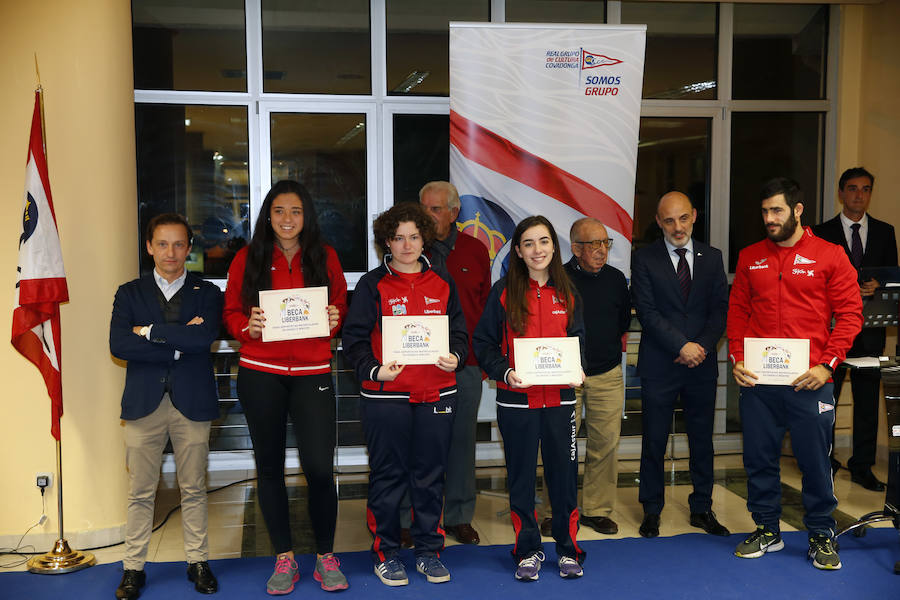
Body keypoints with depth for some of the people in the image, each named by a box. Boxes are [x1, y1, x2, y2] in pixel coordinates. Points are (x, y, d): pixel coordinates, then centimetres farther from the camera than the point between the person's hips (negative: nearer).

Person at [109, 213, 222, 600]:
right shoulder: (129, 293, 9)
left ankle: (198, 562, 22)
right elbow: (118, 345, -7)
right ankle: (134, 568, 18)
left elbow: (205, 337, -13)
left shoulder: (206, 293, 7)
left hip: (192, 403, 0)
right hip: (144, 403, 0)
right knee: (140, 492, 6)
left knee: (193, 489, 9)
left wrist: (150, 331, -10)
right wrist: (178, 344, -12)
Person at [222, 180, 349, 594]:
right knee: (269, 466, 9)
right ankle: (284, 558, 25)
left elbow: (342, 305, 12)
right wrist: (248, 326, -14)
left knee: (320, 467, -6)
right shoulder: (248, 258, 5)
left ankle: (326, 556, 15)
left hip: (312, 373, -1)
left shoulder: (325, 257, 6)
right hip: (260, 374, 1)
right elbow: (231, 312, 7)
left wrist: (334, 318, -10)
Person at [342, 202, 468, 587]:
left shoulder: (442, 283, 10)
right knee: (388, 475, 5)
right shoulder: (372, 285, 0)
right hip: (385, 396, -3)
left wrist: (455, 357, -8)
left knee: (430, 474, 10)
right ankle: (385, 552, 20)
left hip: (436, 393, 3)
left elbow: (459, 333, 13)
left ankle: (429, 551, 24)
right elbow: (355, 339, -4)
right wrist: (374, 370, -20)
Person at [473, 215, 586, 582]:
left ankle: (568, 550, 23)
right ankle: (528, 551, 24)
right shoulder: (504, 292, -2)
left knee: (564, 473, 6)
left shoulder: (566, 292, 7)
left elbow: (578, 340, 14)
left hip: (559, 398, 2)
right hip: (516, 400, -2)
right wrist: (505, 372, -16)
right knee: (521, 476, 8)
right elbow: (484, 343, -1)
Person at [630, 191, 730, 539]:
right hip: (659, 366, -3)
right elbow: (647, 312, -9)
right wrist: (681, 346, -15)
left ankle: (702, 509, 26)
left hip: (702, 366, 3)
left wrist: (702, 346, -11)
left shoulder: (712, 257, 9)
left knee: (702, 441, 11)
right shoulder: (644, 259, -1)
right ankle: (652, 511, 20)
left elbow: (720, 309, 4)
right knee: (654, 442, 5)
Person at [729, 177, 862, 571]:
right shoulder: (750, 257, 10)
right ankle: (767, 530, 26)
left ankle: (821, 535, 23)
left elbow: (849, 314, -1)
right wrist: (737, 359, 0)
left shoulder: (830, 256, 1)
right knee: (759, 457, 9)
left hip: (809, 381, -3)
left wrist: (827, 365, -11)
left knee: (815, 460, 5)